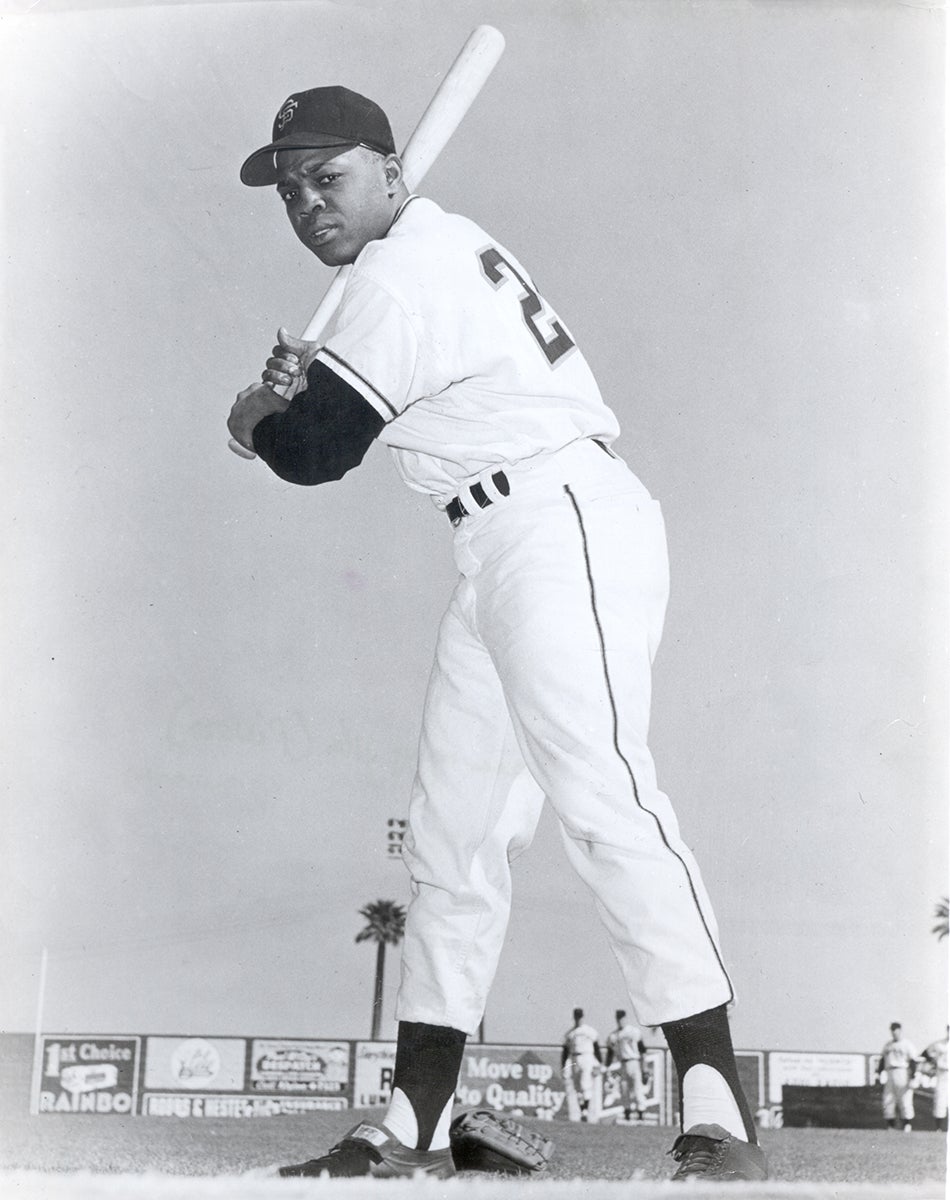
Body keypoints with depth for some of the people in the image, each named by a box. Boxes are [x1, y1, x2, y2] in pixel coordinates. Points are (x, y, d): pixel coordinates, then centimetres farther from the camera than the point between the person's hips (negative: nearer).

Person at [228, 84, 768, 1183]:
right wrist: (308, 384, 6)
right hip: (502, 561, 11)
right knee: (449, 831, 7)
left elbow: (314, 453, -11)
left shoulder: (398, 276, -8)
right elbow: (397, 395, 25)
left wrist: (255, 415, 11)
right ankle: (412, 1136, 11)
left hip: (564, 527, -11)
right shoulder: (452, 245, 22)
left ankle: (716, 1119, -26)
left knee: (598, 790, -24)